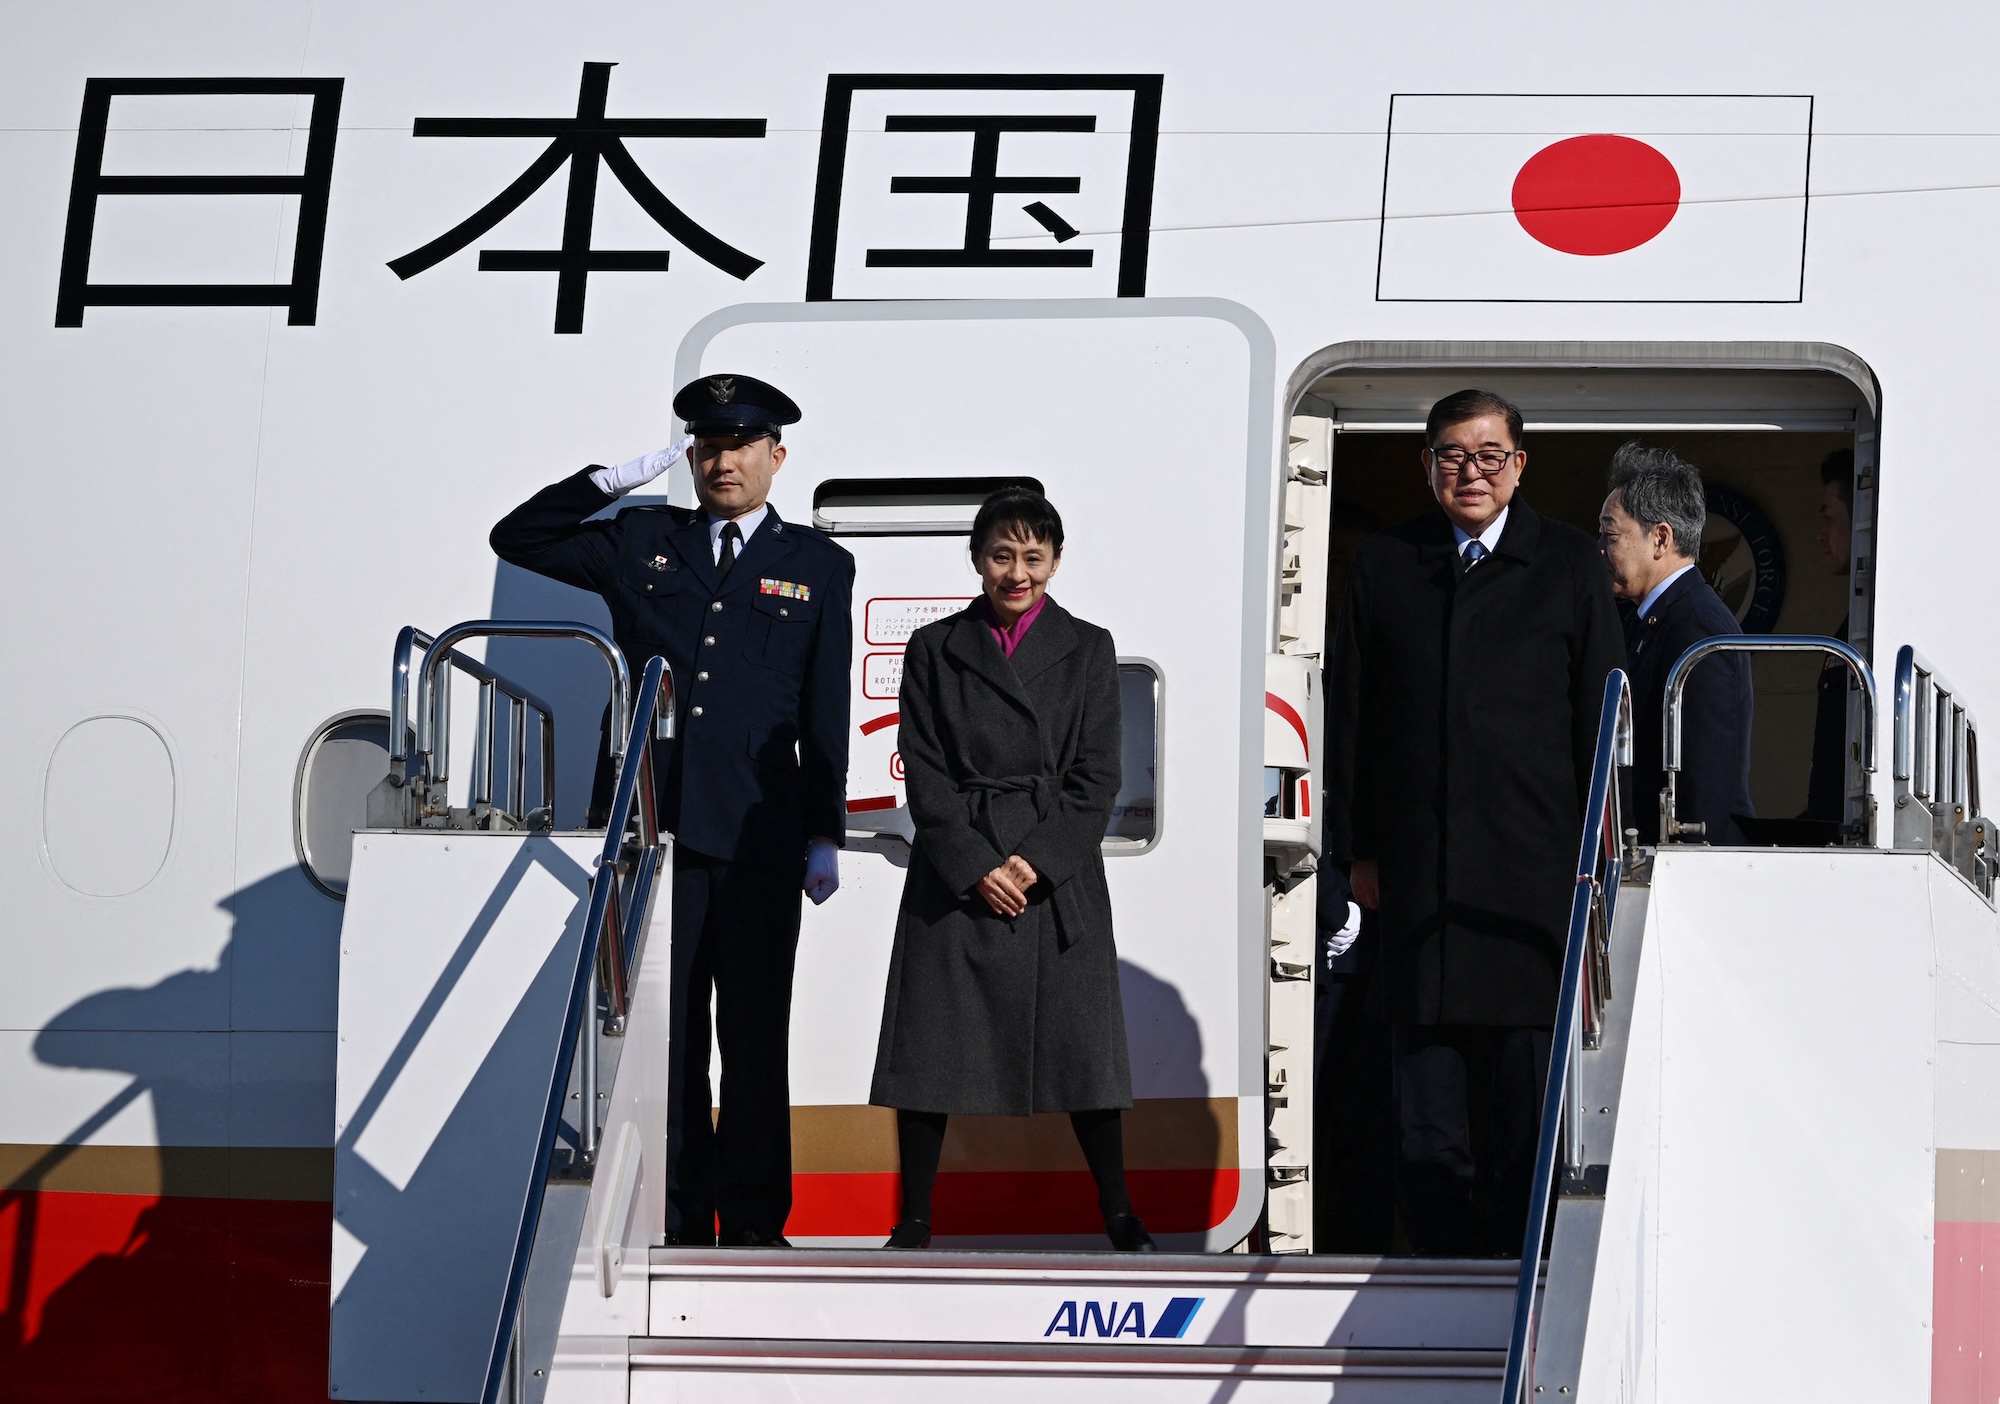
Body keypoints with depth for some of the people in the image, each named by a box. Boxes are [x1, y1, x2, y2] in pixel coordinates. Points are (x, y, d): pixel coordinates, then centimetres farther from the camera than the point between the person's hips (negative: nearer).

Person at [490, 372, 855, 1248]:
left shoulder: (818, 567, 9)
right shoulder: (642, 543, 12)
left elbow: (826, 715, 8)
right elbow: (517, 539, 14)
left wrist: (825, 834, 3)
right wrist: (610, 481, 4)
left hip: (759, 836, -1)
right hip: (657, 828, 1)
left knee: (755, 1034, 2)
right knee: (664, 1029, 2)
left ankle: (753, 1219, 8)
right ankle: (675, 1220, 7)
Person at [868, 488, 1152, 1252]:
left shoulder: (1087, 649, 6)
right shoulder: (933, 650, 5)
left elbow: (1096, 779, 0)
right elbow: (924, 776, 0)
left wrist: (1035, 861, -11)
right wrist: (976, 867, -11)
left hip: (1058, 876, 0)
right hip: (954, 871, 0)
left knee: (1081, 1042, 1)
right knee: (929, 1041, 0)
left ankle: (1118, 1214, 13)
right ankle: (914, 1219, 9)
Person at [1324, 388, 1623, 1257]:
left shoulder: (1569, 567, 5)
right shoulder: (1383, 566, 10)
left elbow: (1601, 720, 5)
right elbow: (1349, 717, 12)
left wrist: (1593, 861, 0)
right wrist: (1357, 850, 7)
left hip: (1534, 873, -2)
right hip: (1417, 874, 2)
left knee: (1525, 1095, 0)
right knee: (1425, 1099, 2)